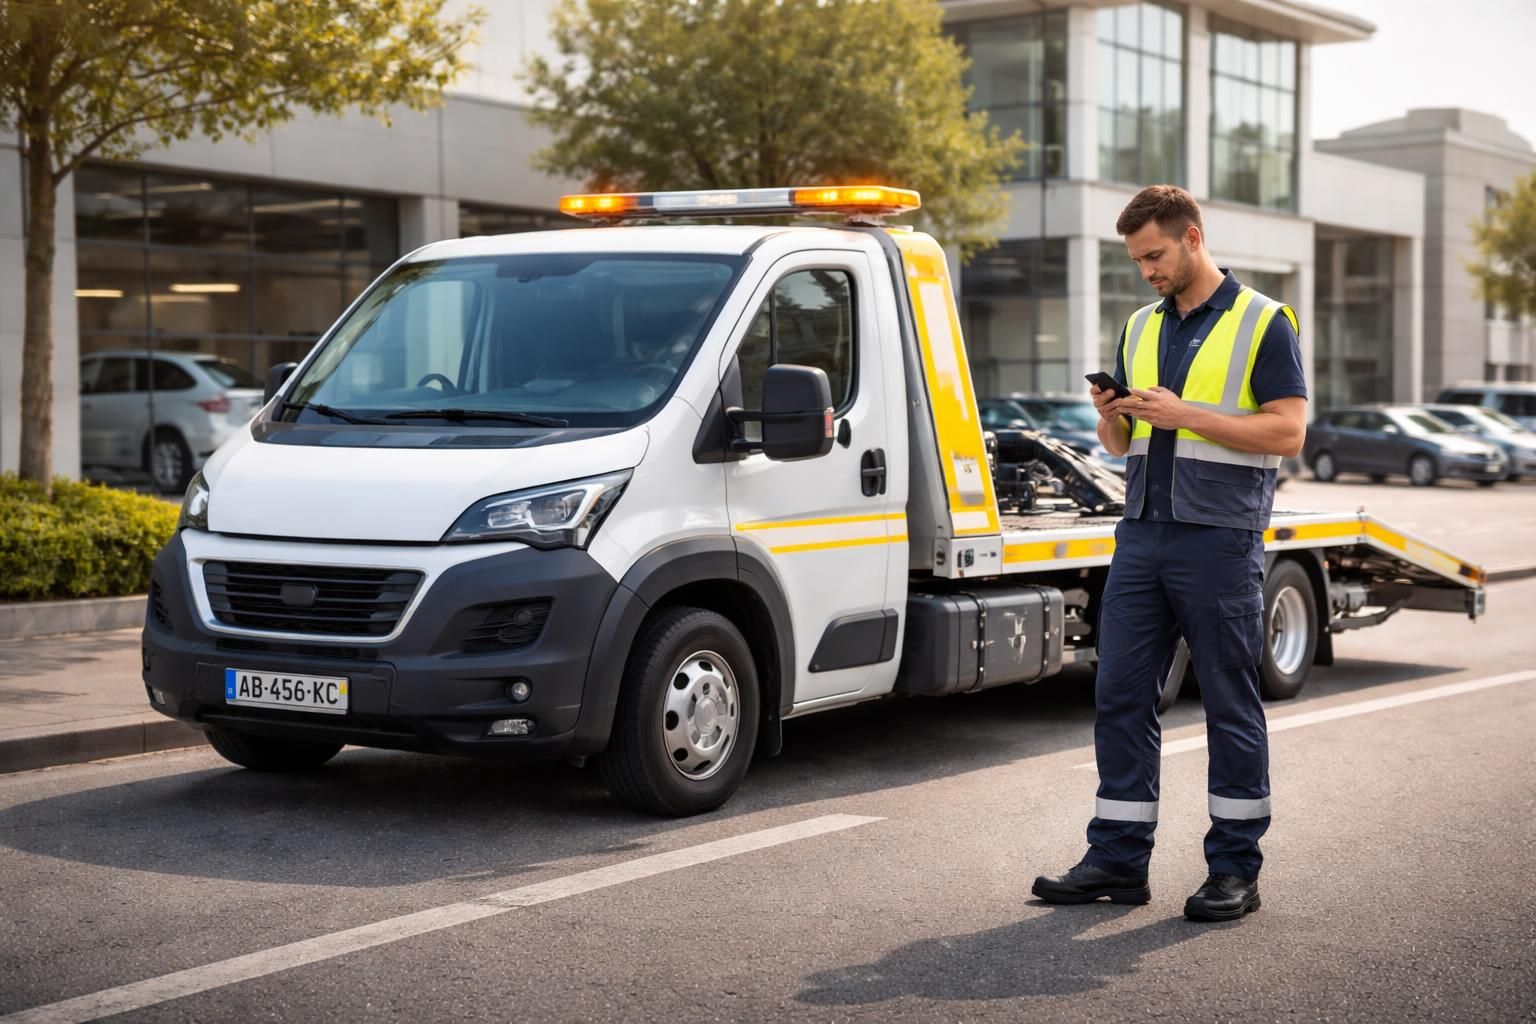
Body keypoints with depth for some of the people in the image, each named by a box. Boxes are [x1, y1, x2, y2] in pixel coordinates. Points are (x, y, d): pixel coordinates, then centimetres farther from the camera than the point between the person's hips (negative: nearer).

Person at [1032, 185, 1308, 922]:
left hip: (1220, 541, -6)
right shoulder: (1140, 329, 16)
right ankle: (1117, 860, 10)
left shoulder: (1262, 323, -3)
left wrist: (1186, 414, -17)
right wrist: (1110, 417, -4)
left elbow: (1288, 431, -11)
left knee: (1230, 706, 2)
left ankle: (1236, 868, 10)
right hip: (1142, 536, 6)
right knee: (1120, 696, 4)